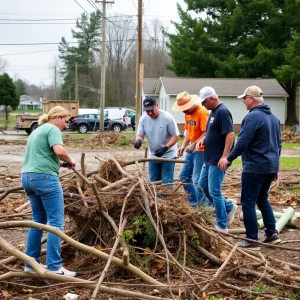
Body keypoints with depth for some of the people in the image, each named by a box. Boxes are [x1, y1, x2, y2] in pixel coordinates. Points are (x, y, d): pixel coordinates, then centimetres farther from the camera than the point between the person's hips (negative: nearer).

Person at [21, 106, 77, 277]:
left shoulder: (38, 130, 24)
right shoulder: (53, 129, -5)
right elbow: (59, 150, -22)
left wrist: (60, 163, 14)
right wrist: (70, 161, -3)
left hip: (28, 177, 10)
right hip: (44, 177, -10)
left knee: (39, 220, 16)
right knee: (56, 221, -7)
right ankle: (54, 267, -9)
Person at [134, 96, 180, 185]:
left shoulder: (167, 117, -19)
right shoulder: (143, 119, -6)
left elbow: (176, 136, -14)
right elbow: (140, 134, 0)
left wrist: (165, 148, -27)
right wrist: (138, 140, -26)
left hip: (168, 155, -5)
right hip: (153, 156, 5)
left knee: (167, 182, -6)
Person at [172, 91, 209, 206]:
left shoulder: (202, 112, -18)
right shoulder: (187, 113, 9)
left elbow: (206, 133, -22)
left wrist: (194, 145, -25)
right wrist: (183, 146, 5)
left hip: (201, 150, -9)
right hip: (192, 150, 9)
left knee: (197, 180, -8)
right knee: (183, 176, 14)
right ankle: (193, 201, 26)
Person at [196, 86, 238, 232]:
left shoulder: (222, 112, -18)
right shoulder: (213, 112, 13)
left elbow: (230, 135, -24)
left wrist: (224, 157, -27)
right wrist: (203, 140, 5)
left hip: (217, 160, -10)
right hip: (209, 159, 10)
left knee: (214, 191, -4)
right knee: (203, 185, 16)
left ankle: (222, 226, 7)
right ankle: (229, 207, 27)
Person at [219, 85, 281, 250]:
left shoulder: (253, 116, -16)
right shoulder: (273, 117, 13)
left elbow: (242, 142, -20)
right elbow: (278, 143, 19)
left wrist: (228, 158, -8)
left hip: (255, 167, -9)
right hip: (271, 166, 9)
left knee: (248, 202, -1)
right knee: (262, 199, 21)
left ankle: (252, 240, 2)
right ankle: (272, 233, 19)